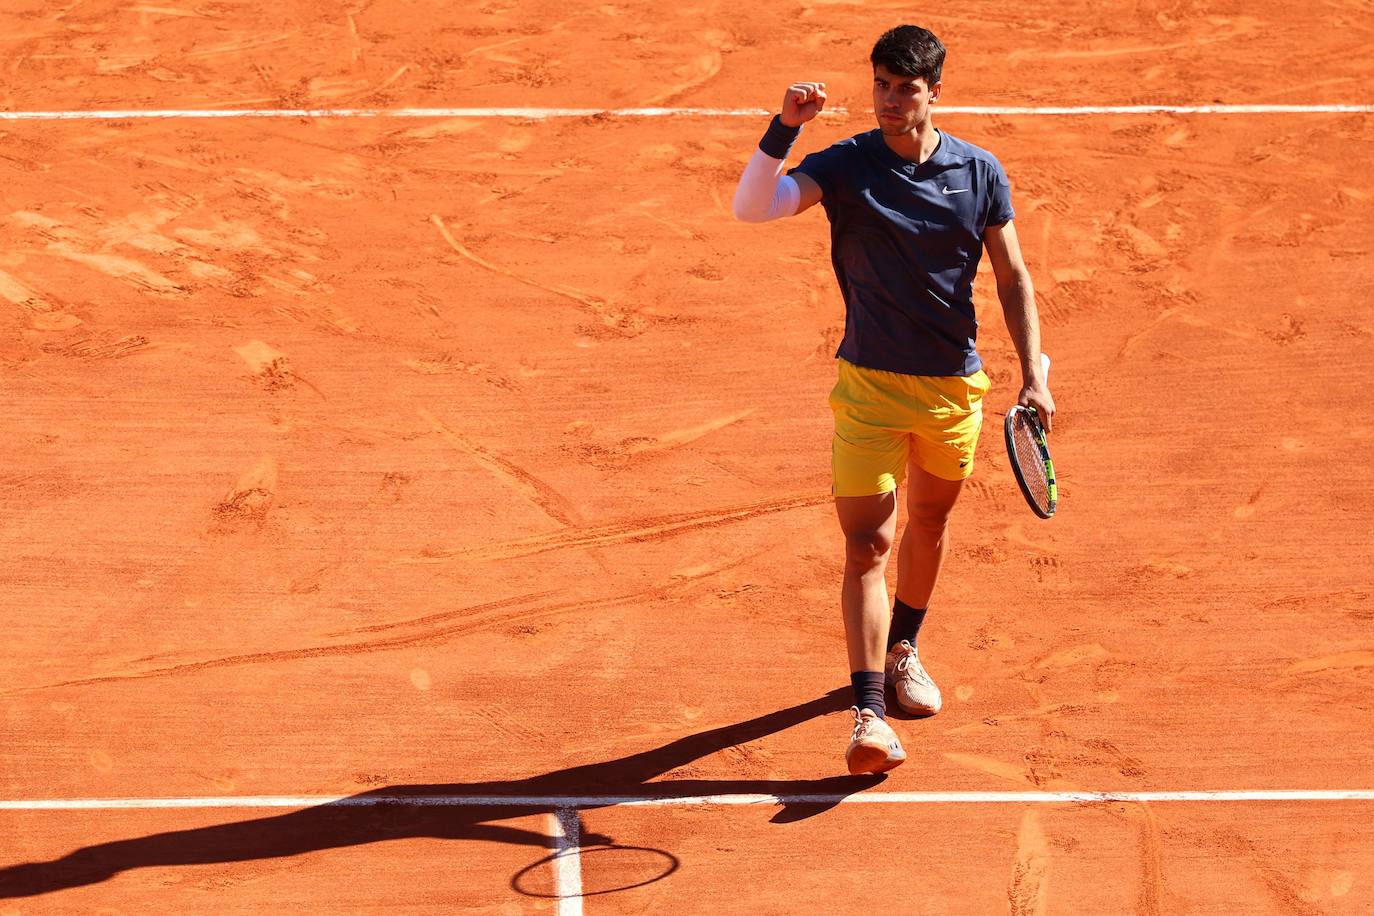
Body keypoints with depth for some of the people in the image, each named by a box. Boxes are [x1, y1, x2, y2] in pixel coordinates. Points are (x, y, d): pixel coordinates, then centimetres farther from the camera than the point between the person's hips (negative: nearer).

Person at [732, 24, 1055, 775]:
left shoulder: (980, 173, -3)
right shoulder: (845, 167, -10)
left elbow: (1012, 277, 5)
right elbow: (750, 208, -23)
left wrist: (1033, 374, -1)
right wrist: (783, 129, -34)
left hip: (954, 387, 3)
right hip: (869, 384, -3)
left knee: (930, 523, 21)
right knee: (867, 545, -11)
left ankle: (902, 650, 45)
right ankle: (868, 713, -15)